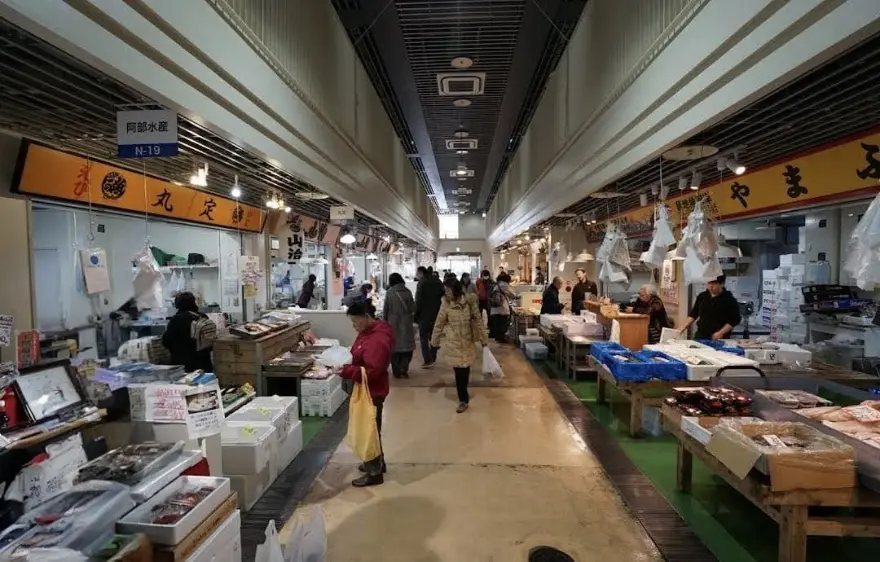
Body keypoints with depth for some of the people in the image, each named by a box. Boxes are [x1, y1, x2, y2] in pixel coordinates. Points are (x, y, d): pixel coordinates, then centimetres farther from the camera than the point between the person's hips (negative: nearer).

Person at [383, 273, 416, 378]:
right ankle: (403, 369, 1)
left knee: (395, 346, 11)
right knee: (407, 346, 10)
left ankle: (396, 371, 15)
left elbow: (385, 309, -2)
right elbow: (413, 308, -4)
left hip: (393, 324, 1)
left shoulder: (389, 292, -6)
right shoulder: (407, 292, -6)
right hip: (406, 323, 0)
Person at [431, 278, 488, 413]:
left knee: (465, 369, 11)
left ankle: (464, 398, 33)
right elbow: (439, 323, 1)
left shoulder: (469, 301, -6)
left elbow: (477, 320, 0)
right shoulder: (446, 304, -6)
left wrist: (483, 338, 4)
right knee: (459, 371, -2)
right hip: (453, 343, -1)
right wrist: (434, 340, 5)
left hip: (467, 342, 1)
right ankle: (463, 399, 15)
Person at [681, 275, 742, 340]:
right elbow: (693, 314, 14)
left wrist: (721, 333, -18)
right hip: (700, 336, 4)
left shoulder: (729, 300, -7)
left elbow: (734, 320, -9)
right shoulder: (702, 296, 7)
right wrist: (685, 327, 4)